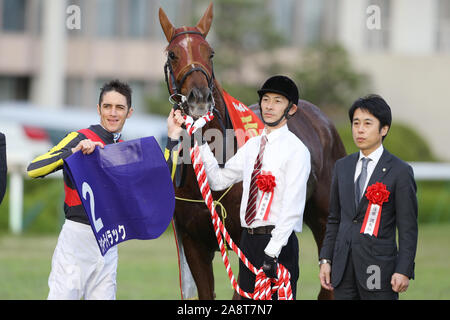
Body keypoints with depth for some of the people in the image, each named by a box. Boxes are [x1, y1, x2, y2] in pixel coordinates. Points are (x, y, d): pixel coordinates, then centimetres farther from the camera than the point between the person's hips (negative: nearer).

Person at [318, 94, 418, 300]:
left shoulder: (400, 172, -3)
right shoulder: (342, 167, 14)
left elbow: (408, 228, -5)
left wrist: (404, 271, -12)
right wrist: (325, 260, 9)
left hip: (379, 267, -5)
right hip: (343, 267, 5)